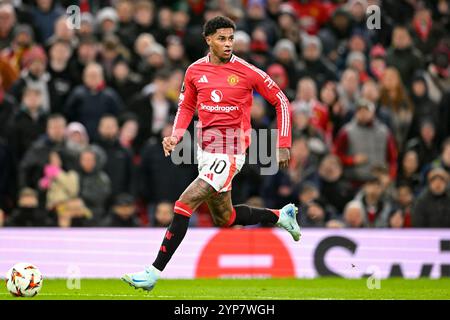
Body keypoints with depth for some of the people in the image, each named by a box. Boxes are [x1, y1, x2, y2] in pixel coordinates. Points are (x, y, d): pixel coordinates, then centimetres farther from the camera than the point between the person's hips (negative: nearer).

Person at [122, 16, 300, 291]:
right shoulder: (195, 71, 5)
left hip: (230, 152, -7)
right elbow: (187, 107, 18)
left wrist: (284, 145, -1)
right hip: (205, 150, 7)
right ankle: (281, 216, 41)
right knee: (224, 218, 18)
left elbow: (281, 101, 1)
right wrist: (176, 135, 0)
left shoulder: (247, 72, -8)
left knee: (184, 204, -17)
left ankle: (154, 272, -15)